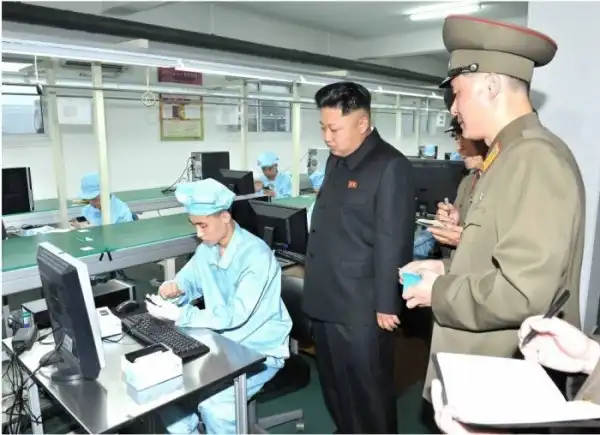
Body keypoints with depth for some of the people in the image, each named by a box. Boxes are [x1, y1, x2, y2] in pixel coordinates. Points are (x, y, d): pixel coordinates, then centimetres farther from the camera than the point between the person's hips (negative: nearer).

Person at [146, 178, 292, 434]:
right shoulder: (206, 250, 0)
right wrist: (175, 288, -11)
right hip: (221, 342, 7)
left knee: (213, 403, -26)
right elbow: (189, 280, 14)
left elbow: (235, 316, -27)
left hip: (260, 351, -7)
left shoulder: (256, 256, -24)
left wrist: (178, 314, -29)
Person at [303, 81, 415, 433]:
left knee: (367, 390, 10)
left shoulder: (390, 167, -15)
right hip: (326, 300, 8)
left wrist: (386, 305, -15)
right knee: (334, 384, 23)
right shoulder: (336, 160, 11)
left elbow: (392, 243, -17)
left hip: (360, 308, -8)